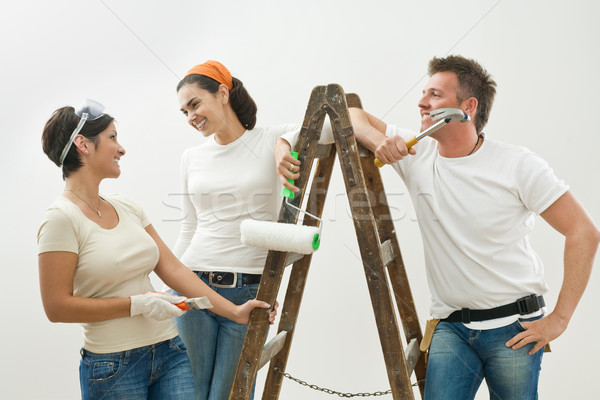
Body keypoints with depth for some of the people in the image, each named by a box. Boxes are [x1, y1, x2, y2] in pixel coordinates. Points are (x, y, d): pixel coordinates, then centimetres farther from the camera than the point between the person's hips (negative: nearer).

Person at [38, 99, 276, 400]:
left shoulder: (127, 208, 9)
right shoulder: (62, 219, -11)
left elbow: (172, 268, 8)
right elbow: (57, 307, -13)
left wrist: (234, 312, 4)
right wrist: (137, 304, -14)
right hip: (113, 367, -5)